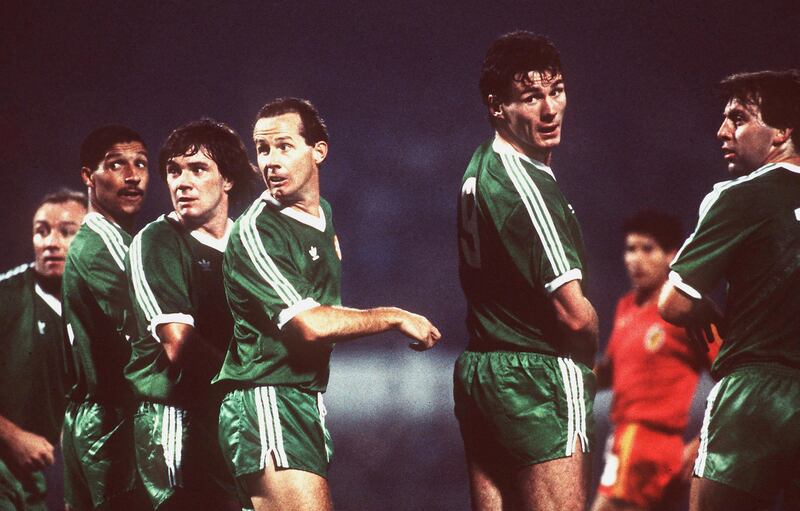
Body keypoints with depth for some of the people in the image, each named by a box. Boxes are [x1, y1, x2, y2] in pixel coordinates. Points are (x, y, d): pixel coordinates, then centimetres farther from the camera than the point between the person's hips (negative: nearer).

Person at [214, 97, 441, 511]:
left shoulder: (323, 214, 16)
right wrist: (396, 318, -10)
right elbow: (310, 325, -19)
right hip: (266, 402, -9)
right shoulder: (255, 232, -12)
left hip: (307, 402, 9)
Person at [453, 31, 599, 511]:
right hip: (539, 381, -10)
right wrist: (592, 353, 3)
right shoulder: (526, 186, -18)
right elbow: (573, 313, -20)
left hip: (479, 370, 10)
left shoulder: (480, 169, 11)